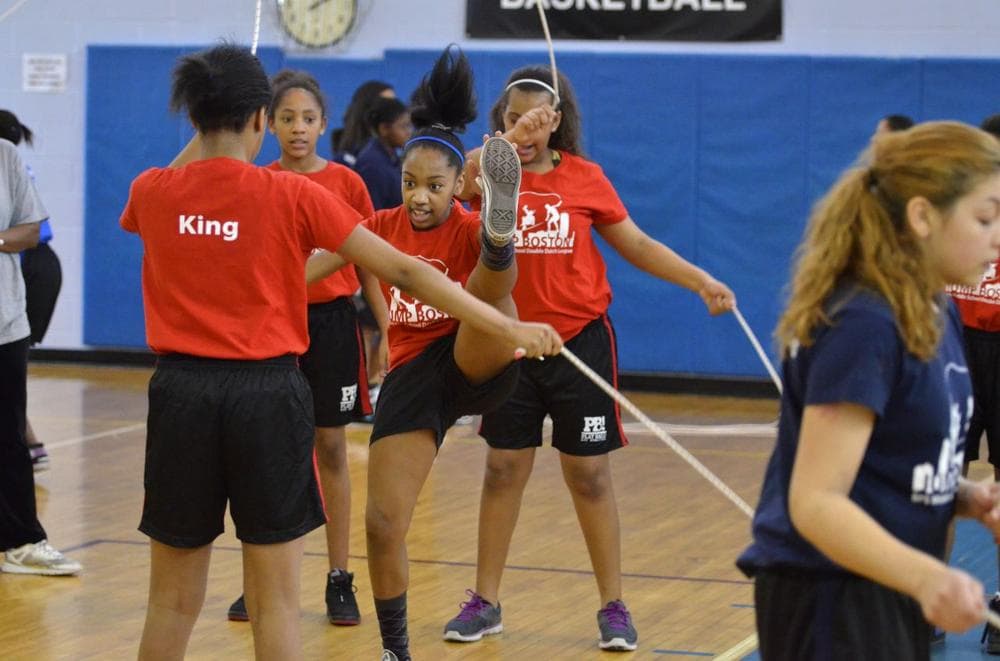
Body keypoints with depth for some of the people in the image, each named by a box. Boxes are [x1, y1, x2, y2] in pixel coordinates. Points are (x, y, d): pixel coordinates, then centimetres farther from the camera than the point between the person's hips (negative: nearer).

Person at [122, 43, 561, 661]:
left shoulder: (152, 192, 0)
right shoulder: (293, 196, -6)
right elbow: (404, 272, -5)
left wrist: (204, 136, 27)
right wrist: (509, 326, 0)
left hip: (181, 390, 3)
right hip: (268, 392, -3)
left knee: (173, 602, 12)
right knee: (276, 603, 5)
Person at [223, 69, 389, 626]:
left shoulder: (347, 183, 0)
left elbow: (367, 264, 3)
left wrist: (388, 330, -2)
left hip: (332, 323, -1)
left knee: (331, 448, 4)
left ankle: (340, 580, 10)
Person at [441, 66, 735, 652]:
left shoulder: (585, 176, 0)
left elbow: (635, 244, 7)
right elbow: (467, 178, -26)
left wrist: (701, 281, -3)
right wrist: (511, 141, -40)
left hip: (580, 338, -1)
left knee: (589, 474, 3)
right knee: (504, 469, 7)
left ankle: (614, 607, 11)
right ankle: (485, 603, 18)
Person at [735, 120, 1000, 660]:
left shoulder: (937, 316, 7)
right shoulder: (863, 327, -21)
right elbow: (816, 502, -25)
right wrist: (925, 576, -40)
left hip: (887, 592, 9)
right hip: (829, 600, -9)